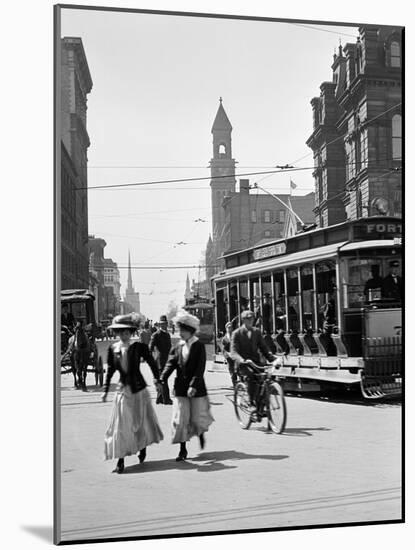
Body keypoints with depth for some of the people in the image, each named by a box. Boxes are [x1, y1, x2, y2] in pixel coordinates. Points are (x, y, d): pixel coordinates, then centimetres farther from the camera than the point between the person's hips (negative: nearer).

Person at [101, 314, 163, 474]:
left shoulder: (139, 347, -9)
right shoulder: (113, 348, -2)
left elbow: (152, 363, 0)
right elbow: (110, 370, 7)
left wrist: (157, 379, -5)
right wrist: (105, 390, 8)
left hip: (139, 390, -1)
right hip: (123, 391, 1)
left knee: (142, 420, 11)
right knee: (120, 425, -1)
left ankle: (143, 447, 38)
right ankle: (120, 460, 4)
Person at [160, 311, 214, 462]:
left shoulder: (199, 346, -7)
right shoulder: (177, 347, 4)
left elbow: (200, 369, -14)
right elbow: (170, 364, -2)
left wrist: (193, 385, -24)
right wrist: (162, 380, -17)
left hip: (197, 388, -3)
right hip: (180, 388, 3)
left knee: (197, 418, 6)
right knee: (180, 419, 0)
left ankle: (201, 433, 40)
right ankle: (183, 449, 10)